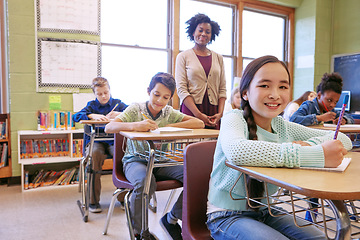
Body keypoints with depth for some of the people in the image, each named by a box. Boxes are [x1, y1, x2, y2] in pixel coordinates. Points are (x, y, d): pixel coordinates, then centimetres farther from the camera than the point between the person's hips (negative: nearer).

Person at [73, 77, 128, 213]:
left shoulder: (117, 103, 14)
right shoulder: (92, 105, 15)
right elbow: (76, 116, 0)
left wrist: (119, 114, -18)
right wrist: (93, 115, -16)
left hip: (114, 141, 0)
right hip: (96, 141, 0)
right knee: (95, 153, -34)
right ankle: (93, 201, -22)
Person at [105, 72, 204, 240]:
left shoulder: (169, 112, 5)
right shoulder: (135, 109, -4)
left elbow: (199, 123, -5)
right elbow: (108, 128, -16)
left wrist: (168, 127, -14)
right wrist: (135, 125, -34)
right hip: (135, 160, -3)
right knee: (145, 182, -37)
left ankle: (171, 218, 6)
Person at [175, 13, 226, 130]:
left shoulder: (218, 58, 15)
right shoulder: (183, 57, 5)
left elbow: (222, 88, 11)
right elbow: (181, 89, -5)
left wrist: (220, 113, -4)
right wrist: (198, 114, -14)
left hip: (214, 113, 3)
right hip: (191, 110, -2)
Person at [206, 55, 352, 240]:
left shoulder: (282, 126, 1)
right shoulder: (234, 119, -17)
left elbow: (343, 140, 0)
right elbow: (235, 150, -41)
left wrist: (311, 145, -23)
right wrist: (314, 156, -41)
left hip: (264, 211, 6)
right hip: (227, 216, -5)